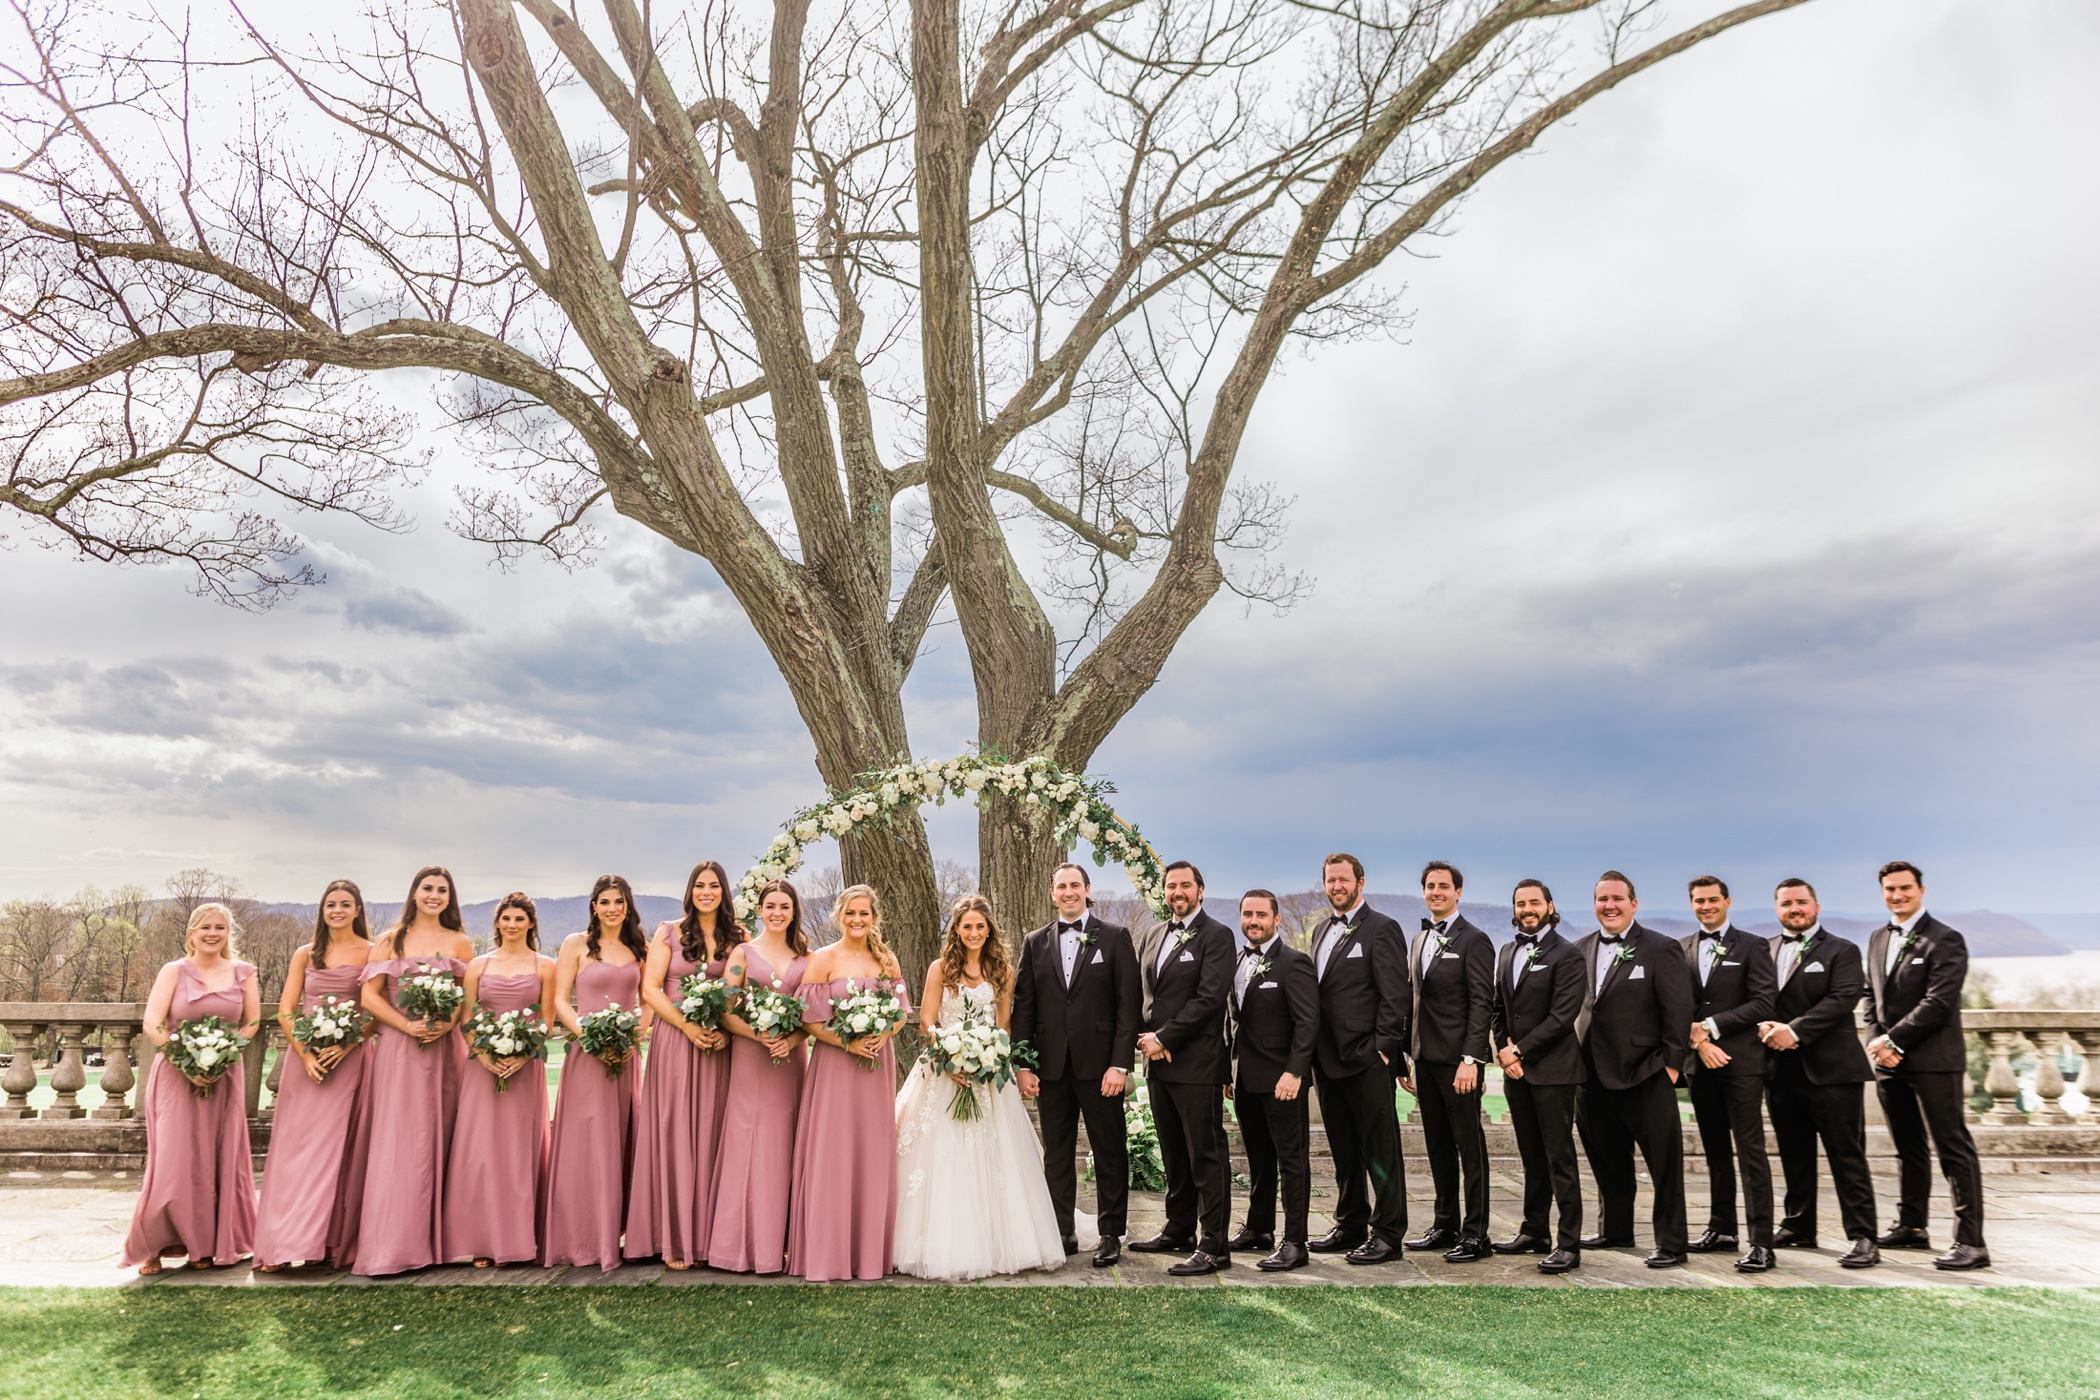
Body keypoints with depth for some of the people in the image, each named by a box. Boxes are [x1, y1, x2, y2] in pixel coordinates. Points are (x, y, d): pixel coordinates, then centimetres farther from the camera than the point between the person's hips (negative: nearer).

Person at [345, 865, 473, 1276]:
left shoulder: (459, 942, 10)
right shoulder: (391, 940, 7)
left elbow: (469, 997, 7)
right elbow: (369, 996, 0)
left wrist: (448, 1024, -13)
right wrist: (408, 1025, -13)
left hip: (443, 1050, 1)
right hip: (396, 1049, -1)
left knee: (434, 1141, 3)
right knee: (393, 1142, -5)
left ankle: (432, 1239, 10)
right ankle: (387, 1246, -3)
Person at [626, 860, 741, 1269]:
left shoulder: (737, 938, 8)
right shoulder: (669, 932, 4)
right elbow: (650, 990, -2)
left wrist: (727, 1031, -11)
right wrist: (688, 1026, -12)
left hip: (719, 1044, 1)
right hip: (674, 1040, -1)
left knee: (710, 1135, 3)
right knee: (674, 1135, -1)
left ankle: (708, 1234, 10)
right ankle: (675, 1239, 5)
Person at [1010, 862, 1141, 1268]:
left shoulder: (1115, 937, 0)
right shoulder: (1035, 943, 8)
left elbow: (1129, 1003, -4)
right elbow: (1023, 1007, 7)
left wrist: (1120, 1063, -11)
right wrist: (1024, 1065, -1)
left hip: (1099, 1063, -3)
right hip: (1051, 1066, 3)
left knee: (1109, 1153, 6)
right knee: (1057, 1155, 10)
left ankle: (1110, 1235, 17)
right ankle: (1063, 1233, 20)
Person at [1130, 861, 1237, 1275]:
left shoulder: (1217, 937, -7)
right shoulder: (1154, 937, 16)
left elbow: (1209, 998, -16)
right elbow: (1144, 994, 17)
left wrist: (1165, 1039, -15)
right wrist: (1145, 1036, -2)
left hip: (1197, 1065, -7)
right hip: (1158, 1061, 7)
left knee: (1206, 1156, -2)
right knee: (1174, 1155, 16)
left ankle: (1213, 1247, 3)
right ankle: (1178, 1231, 27)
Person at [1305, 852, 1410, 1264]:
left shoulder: (1382, 929, -7)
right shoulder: (1321, 931, 16)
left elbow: (1395, 996, -12)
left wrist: (1382, 1049, -16)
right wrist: (1315, 1051, 10)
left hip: (1367, 1060, -8)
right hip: (1328, 1059, 8)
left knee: (1380, 1149, 0)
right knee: (1343, 1150, 16)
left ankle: (1388, 1233, 8)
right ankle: (1351, 1226, 26)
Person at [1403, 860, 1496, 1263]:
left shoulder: (1474, 940, -7)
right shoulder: (1419, 940, 15)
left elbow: (1481, 1003, -13)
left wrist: (1470, 1059, -20)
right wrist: (1405, 1055, 14)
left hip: (1457, 1060, -7)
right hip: (1425, 1059, 7)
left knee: (1470, 1146, 0)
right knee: (1438, 1146, 13)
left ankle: (1475, 1234, 6)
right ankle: (1446, 1224, 22)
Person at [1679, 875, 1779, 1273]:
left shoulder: (1752, 947, 0)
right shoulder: (1681, 949, 11)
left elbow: (1763, 1003, -9)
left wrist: (1711, 1026, -11)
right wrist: (1698, 1040, -10)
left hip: (1741, 1061, -4)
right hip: (1700, 1061, 4)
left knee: (1750, 1150, -7)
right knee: (1715, 1150, 13)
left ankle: (1761, 1243, -6)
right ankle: (1722, 1229, 22)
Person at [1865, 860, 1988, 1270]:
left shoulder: (1944, 940, -8)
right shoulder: (1878, 938, 15)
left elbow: (1938, 1003, -16)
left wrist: (1893, 1041, -15)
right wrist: (1876, 1040, 1)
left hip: (1933, 1060, -7)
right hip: (1890, 1062, 7)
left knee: (1954, 1148, -6)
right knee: (1908, 1148, 15)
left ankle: (1971, 1242, -4)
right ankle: (1911, 1227, 23)